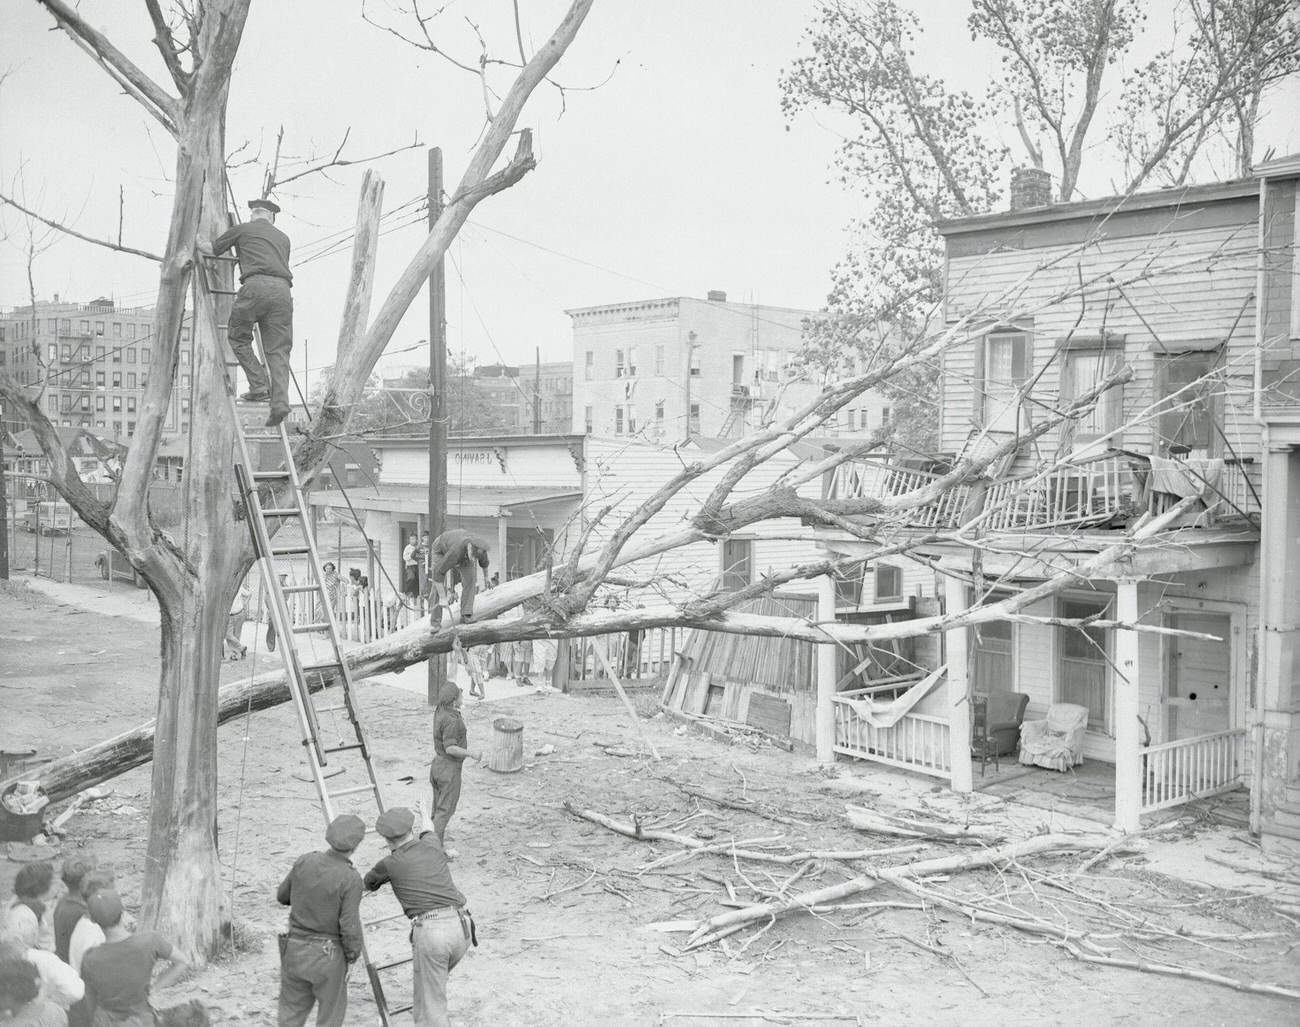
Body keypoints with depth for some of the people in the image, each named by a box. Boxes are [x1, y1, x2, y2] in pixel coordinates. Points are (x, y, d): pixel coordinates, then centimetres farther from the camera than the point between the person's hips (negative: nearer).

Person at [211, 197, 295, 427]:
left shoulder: (243, 229, 19)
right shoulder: (282, 237, 29)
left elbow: (211, 251, 24)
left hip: (256, 286, -4)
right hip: (282, 290, 4)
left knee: (238, 338, 13)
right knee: (278, 350, 1)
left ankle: (259, 387, -1)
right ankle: (280, 402, -13)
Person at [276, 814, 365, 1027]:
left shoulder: (304, 862, -7)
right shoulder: (350, 879, -21)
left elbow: (282, 896, 8)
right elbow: (350, 928, -20)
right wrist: (353, 953, -1)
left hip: (294, 947, 4)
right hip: (327, 954, -4)